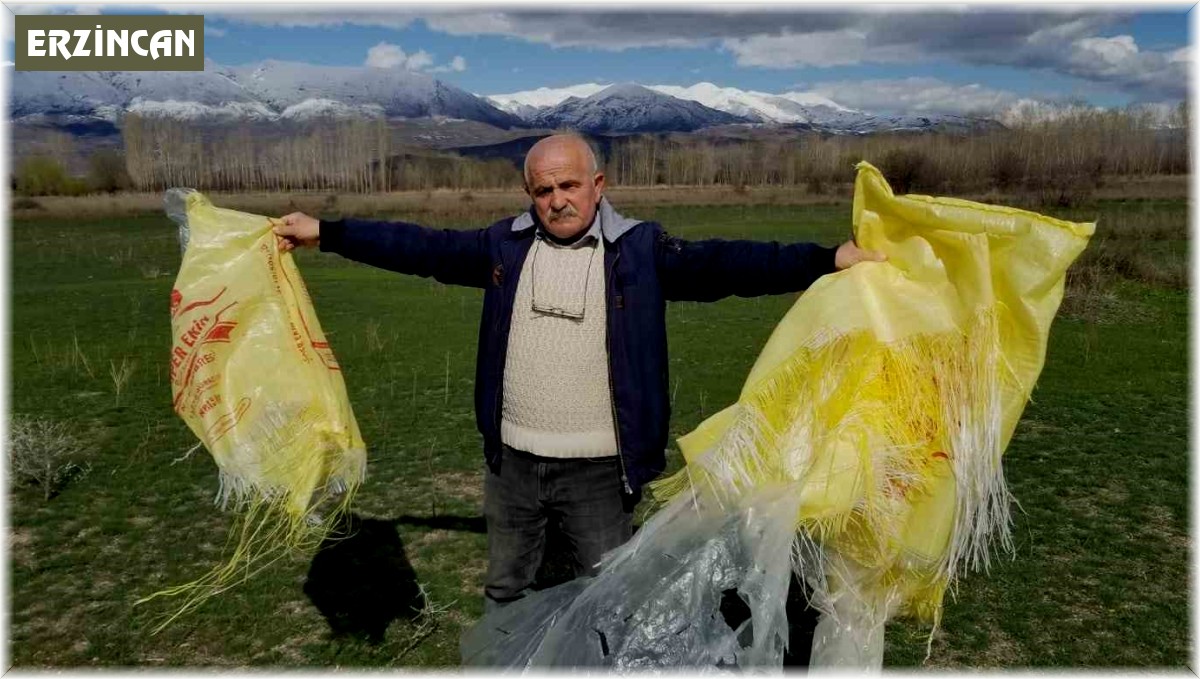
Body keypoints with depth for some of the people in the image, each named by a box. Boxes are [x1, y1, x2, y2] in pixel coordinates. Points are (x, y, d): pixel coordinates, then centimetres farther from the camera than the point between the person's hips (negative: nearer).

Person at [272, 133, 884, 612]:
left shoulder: (640, 250, -8)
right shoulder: (505, 244, 2)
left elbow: (721, 264, -17)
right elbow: (422, 248, 5)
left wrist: (829, 259, -28)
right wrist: (324, 233, 5)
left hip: (599, 469, -3)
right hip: (512, 461, 3)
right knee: (504, 590, 23)